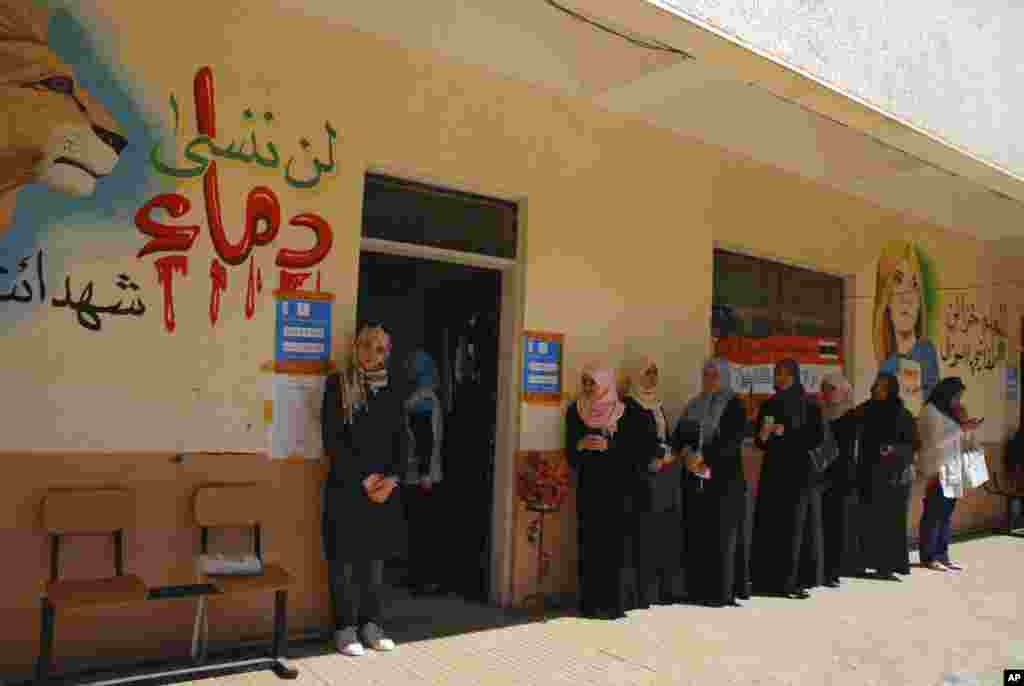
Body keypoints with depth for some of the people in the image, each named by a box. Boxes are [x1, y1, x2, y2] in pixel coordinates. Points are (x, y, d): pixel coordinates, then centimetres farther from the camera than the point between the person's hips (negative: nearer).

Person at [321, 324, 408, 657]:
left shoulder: (392, 393, 10)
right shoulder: (338, 385, -3)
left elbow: (400, 442, 9)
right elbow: (332, 441, -9)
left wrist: (391, 478, -7)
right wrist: (363, 479, -13)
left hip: (384, 488, 4)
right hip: (346, 486, -4)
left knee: (375, 559, 10)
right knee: (345, 560, 2)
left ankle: (370, 624, 21)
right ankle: (346, 628, 14)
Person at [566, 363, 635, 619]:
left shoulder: (624, 411, 1)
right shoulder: (575, 411, 5)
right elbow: (569, 452, 4)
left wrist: (608, 446, -13)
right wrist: (581, 444, -14)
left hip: (618, 485, -1)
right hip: (589, 485, 1)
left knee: (616, 542, -4)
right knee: (591, 543, -1)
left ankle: (615, 601, 4)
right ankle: (592, 603, 6)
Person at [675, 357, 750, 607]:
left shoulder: (734, 405, -1)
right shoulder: (693, 406, 16)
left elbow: (733, 440, -13)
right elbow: (678, 434, 8)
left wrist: (703, 456, -21)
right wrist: (687, 452, -13)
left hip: (724, 479, -5)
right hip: (695, 479, 5)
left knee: (720, 536, -4)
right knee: (696, 535, 4)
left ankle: (721, 592, 2)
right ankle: (698, 589, 10)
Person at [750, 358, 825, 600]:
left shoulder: (809, 406, 3)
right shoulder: (769, 405, 12)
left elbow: (817, 438, -5)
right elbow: (759, 442, 12)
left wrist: (785, 432, -13)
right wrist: (763, 435, -10)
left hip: (797, 470, -3)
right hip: (772, 469, 3)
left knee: (792, 525, -5)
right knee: (767, 524, -3)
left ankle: (788, 581, -2)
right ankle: (766, 578, 1)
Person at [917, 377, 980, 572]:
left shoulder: (948, 412, 19)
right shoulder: (931, 411, -7)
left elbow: (953, 441, 18)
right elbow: (937, 442, -15)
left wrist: (963, 424, 8)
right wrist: (961, 428, -14)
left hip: (952, 470, 8)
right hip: (938, 470, -8)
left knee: (946, 516, 7)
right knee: (933, 515, -6)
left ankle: (942, 555, 11)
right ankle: (928, 557, -3)